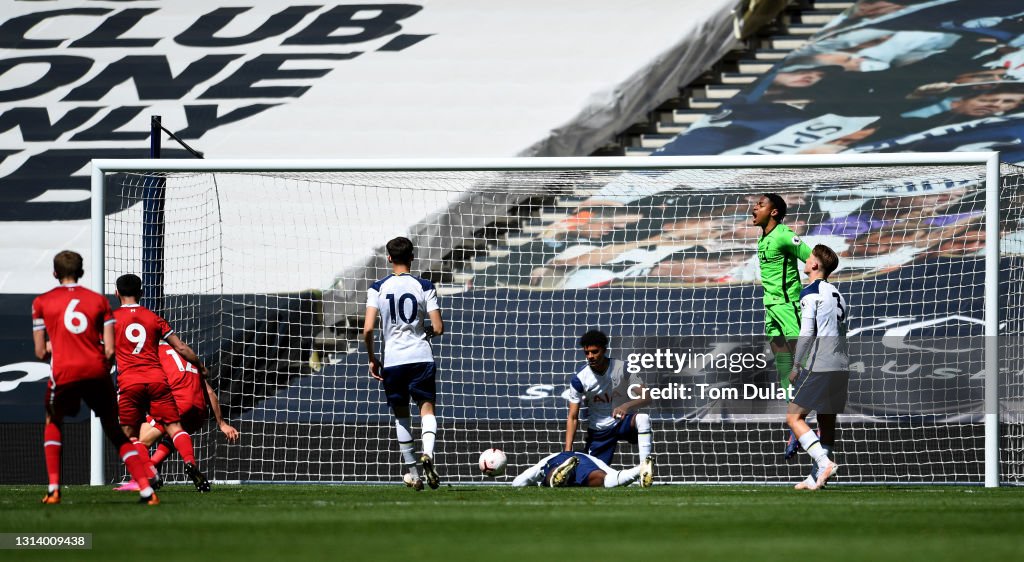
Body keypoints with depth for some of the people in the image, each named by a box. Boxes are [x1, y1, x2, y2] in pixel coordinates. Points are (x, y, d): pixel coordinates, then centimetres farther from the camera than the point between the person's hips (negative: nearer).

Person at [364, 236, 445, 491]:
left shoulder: (378, 288, 0)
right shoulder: (424, 287, -1)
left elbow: (368, 329, -8)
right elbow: (438, 328, -5)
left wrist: (372, 359, 4)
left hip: (392, 359, 1)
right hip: (421, 356, -1)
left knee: (401, 414, 13)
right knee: (427, 409, 3)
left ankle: (412, 472, 13)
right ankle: (427, 453, -26)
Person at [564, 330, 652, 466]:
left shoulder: (622, 368, -15)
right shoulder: (579, 379, -12)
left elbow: (646, 398, -18)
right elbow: (573, 417, -8)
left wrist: (627, 406, -40)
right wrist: (567, 451, -17)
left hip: (624, 422, -2)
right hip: (598, 431, 2)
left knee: (642, 419, -34)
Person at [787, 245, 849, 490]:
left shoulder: (810, 293, -7)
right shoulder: (837, 294, 18)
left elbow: (807, 333, -13)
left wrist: (796, 367, -7)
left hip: (819, 366, -8)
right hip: (841, 366, 8)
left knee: (794, 416, -5)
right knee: (826, 422, 11)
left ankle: (824, 463, -20)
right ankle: (817, 478, 9)